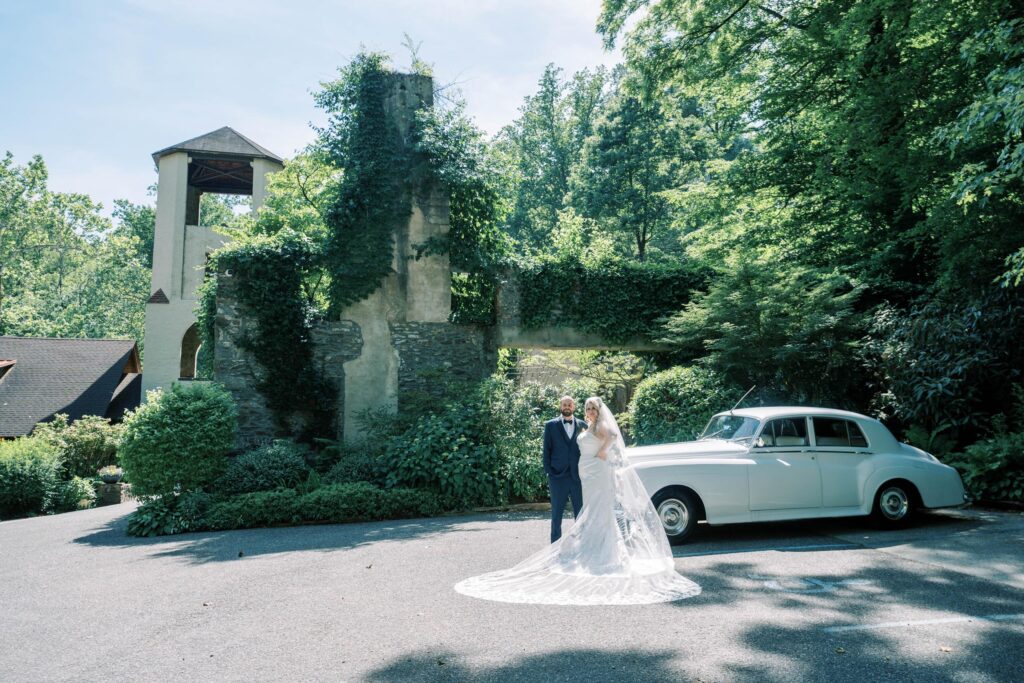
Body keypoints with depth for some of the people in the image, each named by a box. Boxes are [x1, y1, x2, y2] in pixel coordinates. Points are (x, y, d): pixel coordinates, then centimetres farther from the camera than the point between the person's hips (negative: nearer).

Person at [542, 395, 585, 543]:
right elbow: (546, 450, 4)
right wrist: (548, 472, -3)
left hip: (578, 476, 2)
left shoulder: (582, 425, 9)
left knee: (581, 514, 6)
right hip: (558, 476, -1)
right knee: (557, 514, 4)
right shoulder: (551, 425, 5)